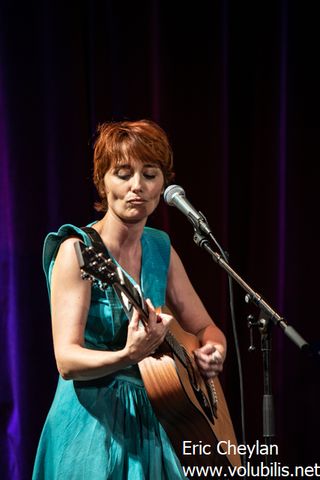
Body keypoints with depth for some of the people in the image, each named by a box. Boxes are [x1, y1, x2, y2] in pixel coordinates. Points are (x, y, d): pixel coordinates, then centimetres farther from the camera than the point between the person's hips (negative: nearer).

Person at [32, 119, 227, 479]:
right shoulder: (78, 250, -12)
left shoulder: (161, 249, 6)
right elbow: (66, 361, -20)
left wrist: (214, 351, -8)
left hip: (150, 420, 5)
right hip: (91, 426, -5)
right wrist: (128, 356, -38)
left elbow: (206, 328, 14)